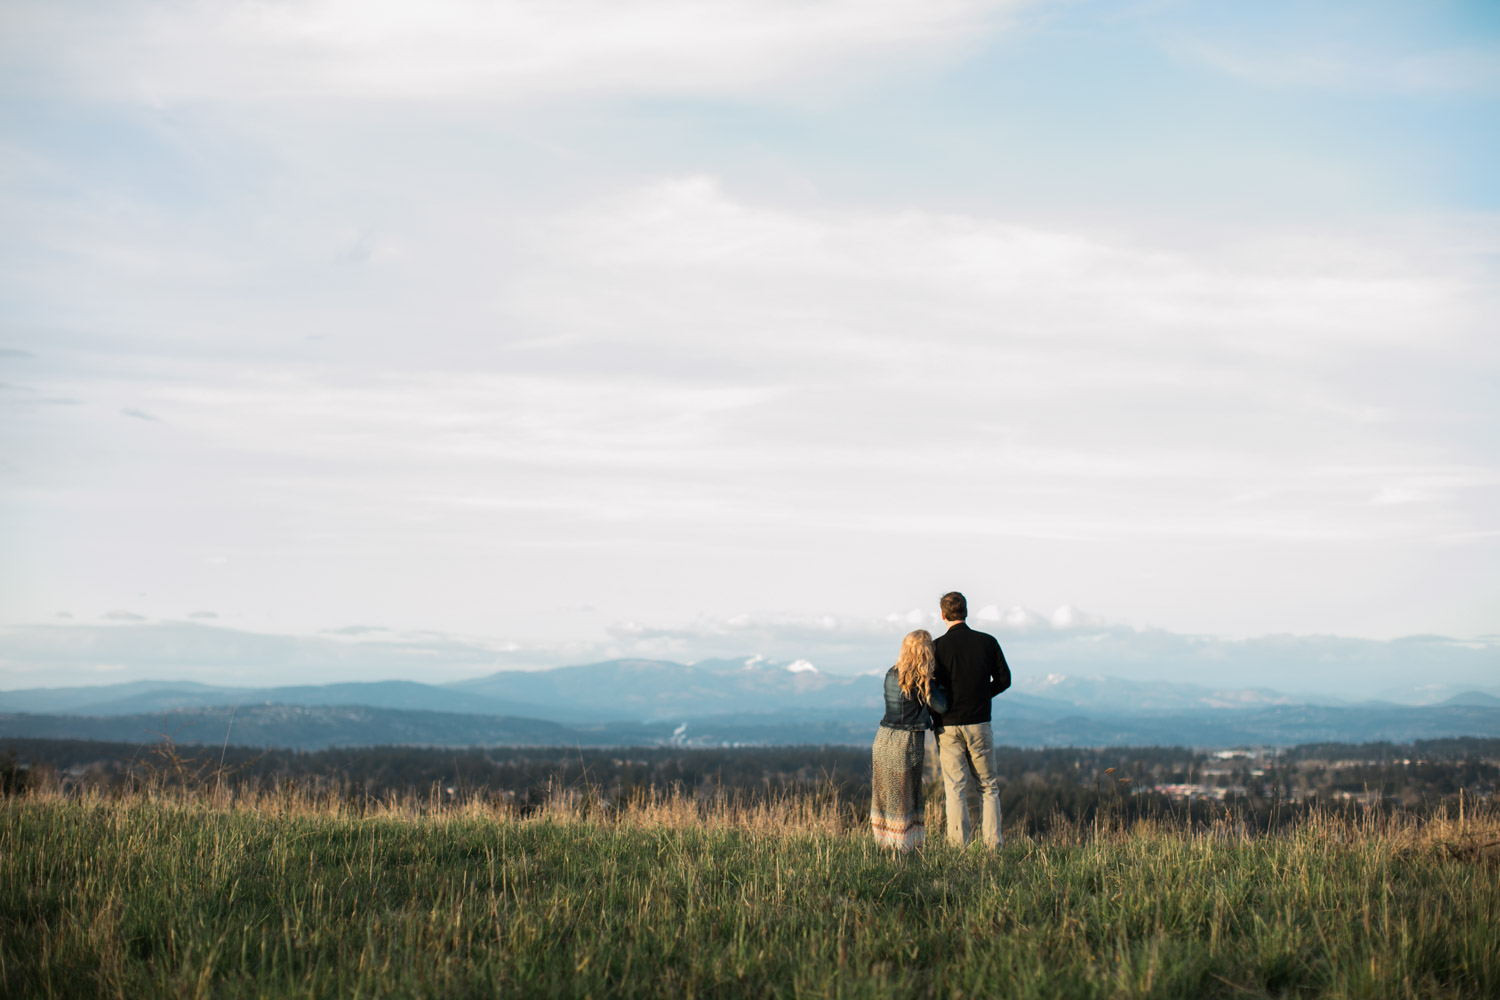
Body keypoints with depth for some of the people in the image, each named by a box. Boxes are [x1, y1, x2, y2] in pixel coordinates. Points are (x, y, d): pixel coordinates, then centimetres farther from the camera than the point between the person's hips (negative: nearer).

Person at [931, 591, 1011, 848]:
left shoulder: (938, 646, -7)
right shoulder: (988, 642, 0)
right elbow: (1003, 679, 5)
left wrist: (936, 714, 8)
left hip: (948, 726, -1)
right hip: (979, 724, 1)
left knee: (955, 788, 2)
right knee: (988, 786, 12)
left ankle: (959, 844, -1)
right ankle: (993, 843, 8)